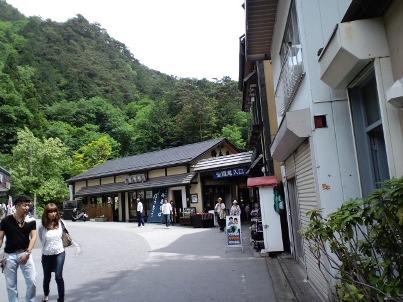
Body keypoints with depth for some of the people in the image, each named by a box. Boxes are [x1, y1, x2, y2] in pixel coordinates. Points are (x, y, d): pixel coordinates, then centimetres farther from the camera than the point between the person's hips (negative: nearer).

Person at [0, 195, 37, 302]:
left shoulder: (31, 221, -1)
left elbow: (33, 237, -6)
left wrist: (28, 253, -18)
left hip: (25, 254, 1)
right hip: (9, 255, 0)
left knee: (32, 281, -1)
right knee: (11, 284, 9)